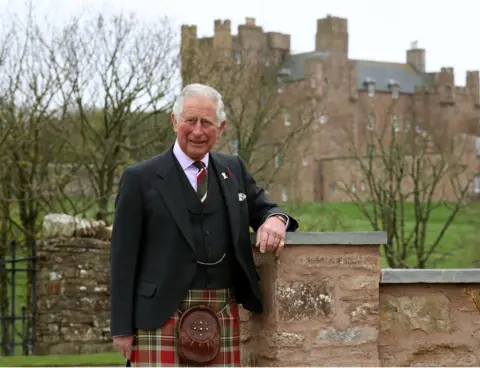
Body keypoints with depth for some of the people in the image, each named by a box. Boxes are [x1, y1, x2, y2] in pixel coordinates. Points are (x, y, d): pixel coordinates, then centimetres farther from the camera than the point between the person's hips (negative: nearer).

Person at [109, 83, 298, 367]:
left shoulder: (234, 170, 13)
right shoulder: (141, 179, 0)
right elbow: (124, 257, -1)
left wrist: (275, 219, -8)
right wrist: (122, 327, -6)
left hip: (222, 317, 4)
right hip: (160, 315, -4)